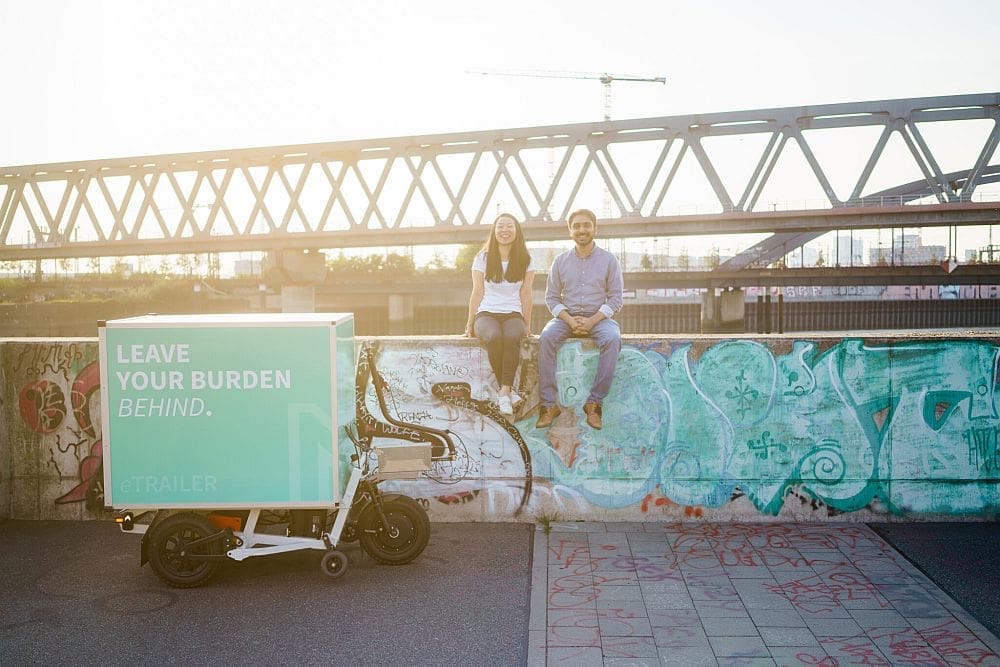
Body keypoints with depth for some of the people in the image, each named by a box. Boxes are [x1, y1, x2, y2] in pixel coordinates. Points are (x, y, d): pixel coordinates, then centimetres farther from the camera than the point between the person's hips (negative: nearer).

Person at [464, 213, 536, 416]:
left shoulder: (525, 260, 9)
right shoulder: (483, 258, 8)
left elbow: (525, 294, 8)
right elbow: (477, 292, 7)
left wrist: (527, 326, 4)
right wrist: (470, 324, 5)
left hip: (513, 315, 0)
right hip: (486, 314, 0)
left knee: (512, 337, -38)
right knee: (494, 337, -37)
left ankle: (504, 392, -38)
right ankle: (508, 390, -28)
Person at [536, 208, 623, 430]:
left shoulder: (608, 260, 6)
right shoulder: (560, 260, 10)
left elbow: (615, 298, 1)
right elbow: (552, 297, 8)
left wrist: (592, 321, -15)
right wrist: (569, 319, -12)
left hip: (599, 317, -1)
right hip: (566, 317, 1)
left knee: (612, 339, -35)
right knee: (547, 337, -31)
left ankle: (595, 403, -29)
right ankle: (549, 403, -31)